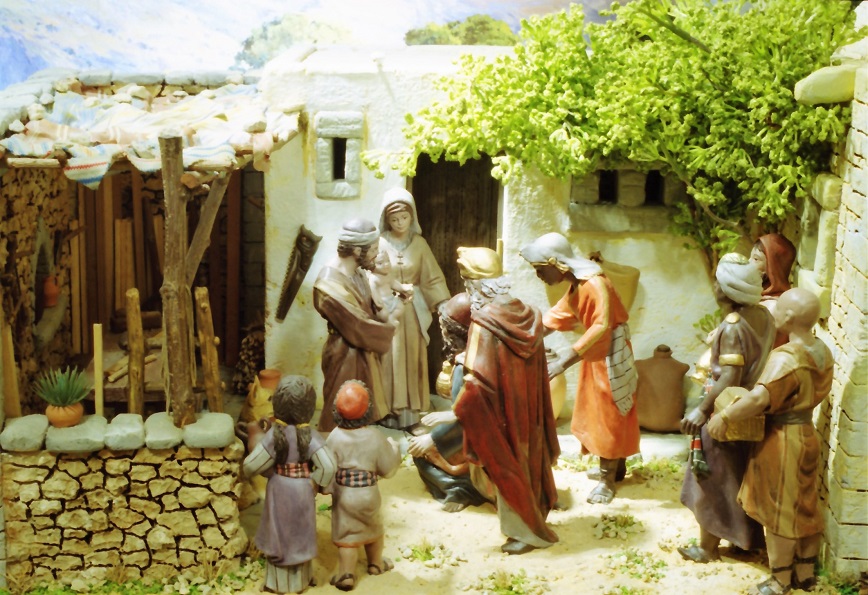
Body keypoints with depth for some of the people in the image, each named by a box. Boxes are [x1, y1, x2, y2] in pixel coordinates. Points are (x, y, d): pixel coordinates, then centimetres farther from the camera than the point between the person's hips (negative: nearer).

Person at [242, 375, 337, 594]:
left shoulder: (274, 434, -20)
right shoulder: (310, 435, -16)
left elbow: (252, 466, -19)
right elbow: (329, 466, -24)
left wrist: (255, 441, -4)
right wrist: (314, 483, -8)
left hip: (280, 489, -1)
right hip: (303, 490, 1)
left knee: (279, 533, 16)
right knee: (301, 533, 19)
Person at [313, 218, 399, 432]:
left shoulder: (356, 271, -3)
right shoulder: (332, 286, -31)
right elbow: (360, 328, -24)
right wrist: (390, 328, -9)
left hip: (363, 352, 9)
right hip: (346, 358, -9)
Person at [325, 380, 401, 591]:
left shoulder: (335, 437, -14)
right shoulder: (375, 437, -15)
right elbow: (388, 469, -5)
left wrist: (327, 488, 9)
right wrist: (394, 448, 12)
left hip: (343, 493, -1)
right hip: (368, 493, 1)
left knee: (347, 534, 9)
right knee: (373, 527, 23)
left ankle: (346, 576, 13)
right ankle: (376, 564, 41)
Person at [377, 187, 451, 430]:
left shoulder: (419, 244, 3)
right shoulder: (380, 244, -5)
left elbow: (433, 277, 3)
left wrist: (445, 305, -8)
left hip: (413, 310, 3)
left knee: (412, 359, 7)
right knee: (390, 359, -1)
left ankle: (410, 409, 16)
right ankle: (390, 410, 7)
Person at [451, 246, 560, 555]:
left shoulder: (484, 323, -25)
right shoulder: (527, 315, -4)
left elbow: (478, 383, -29)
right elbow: (537, 370, 7)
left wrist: (453, 413, -19)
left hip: (503, 414, -6)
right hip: (528, 409, 7)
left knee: (509, 469, 11)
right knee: (527, 462, 22)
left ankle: (527, 532, 24)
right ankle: (534, 521, 39)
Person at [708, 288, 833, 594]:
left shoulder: (786, 358, -27)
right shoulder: (822, 351, 0)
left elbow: (759, 398, -39)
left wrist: (724, 417, -32)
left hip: (781, 439, -8)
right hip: (806, 434, 8)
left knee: (778, 511, 5)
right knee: (805, 506, 18)